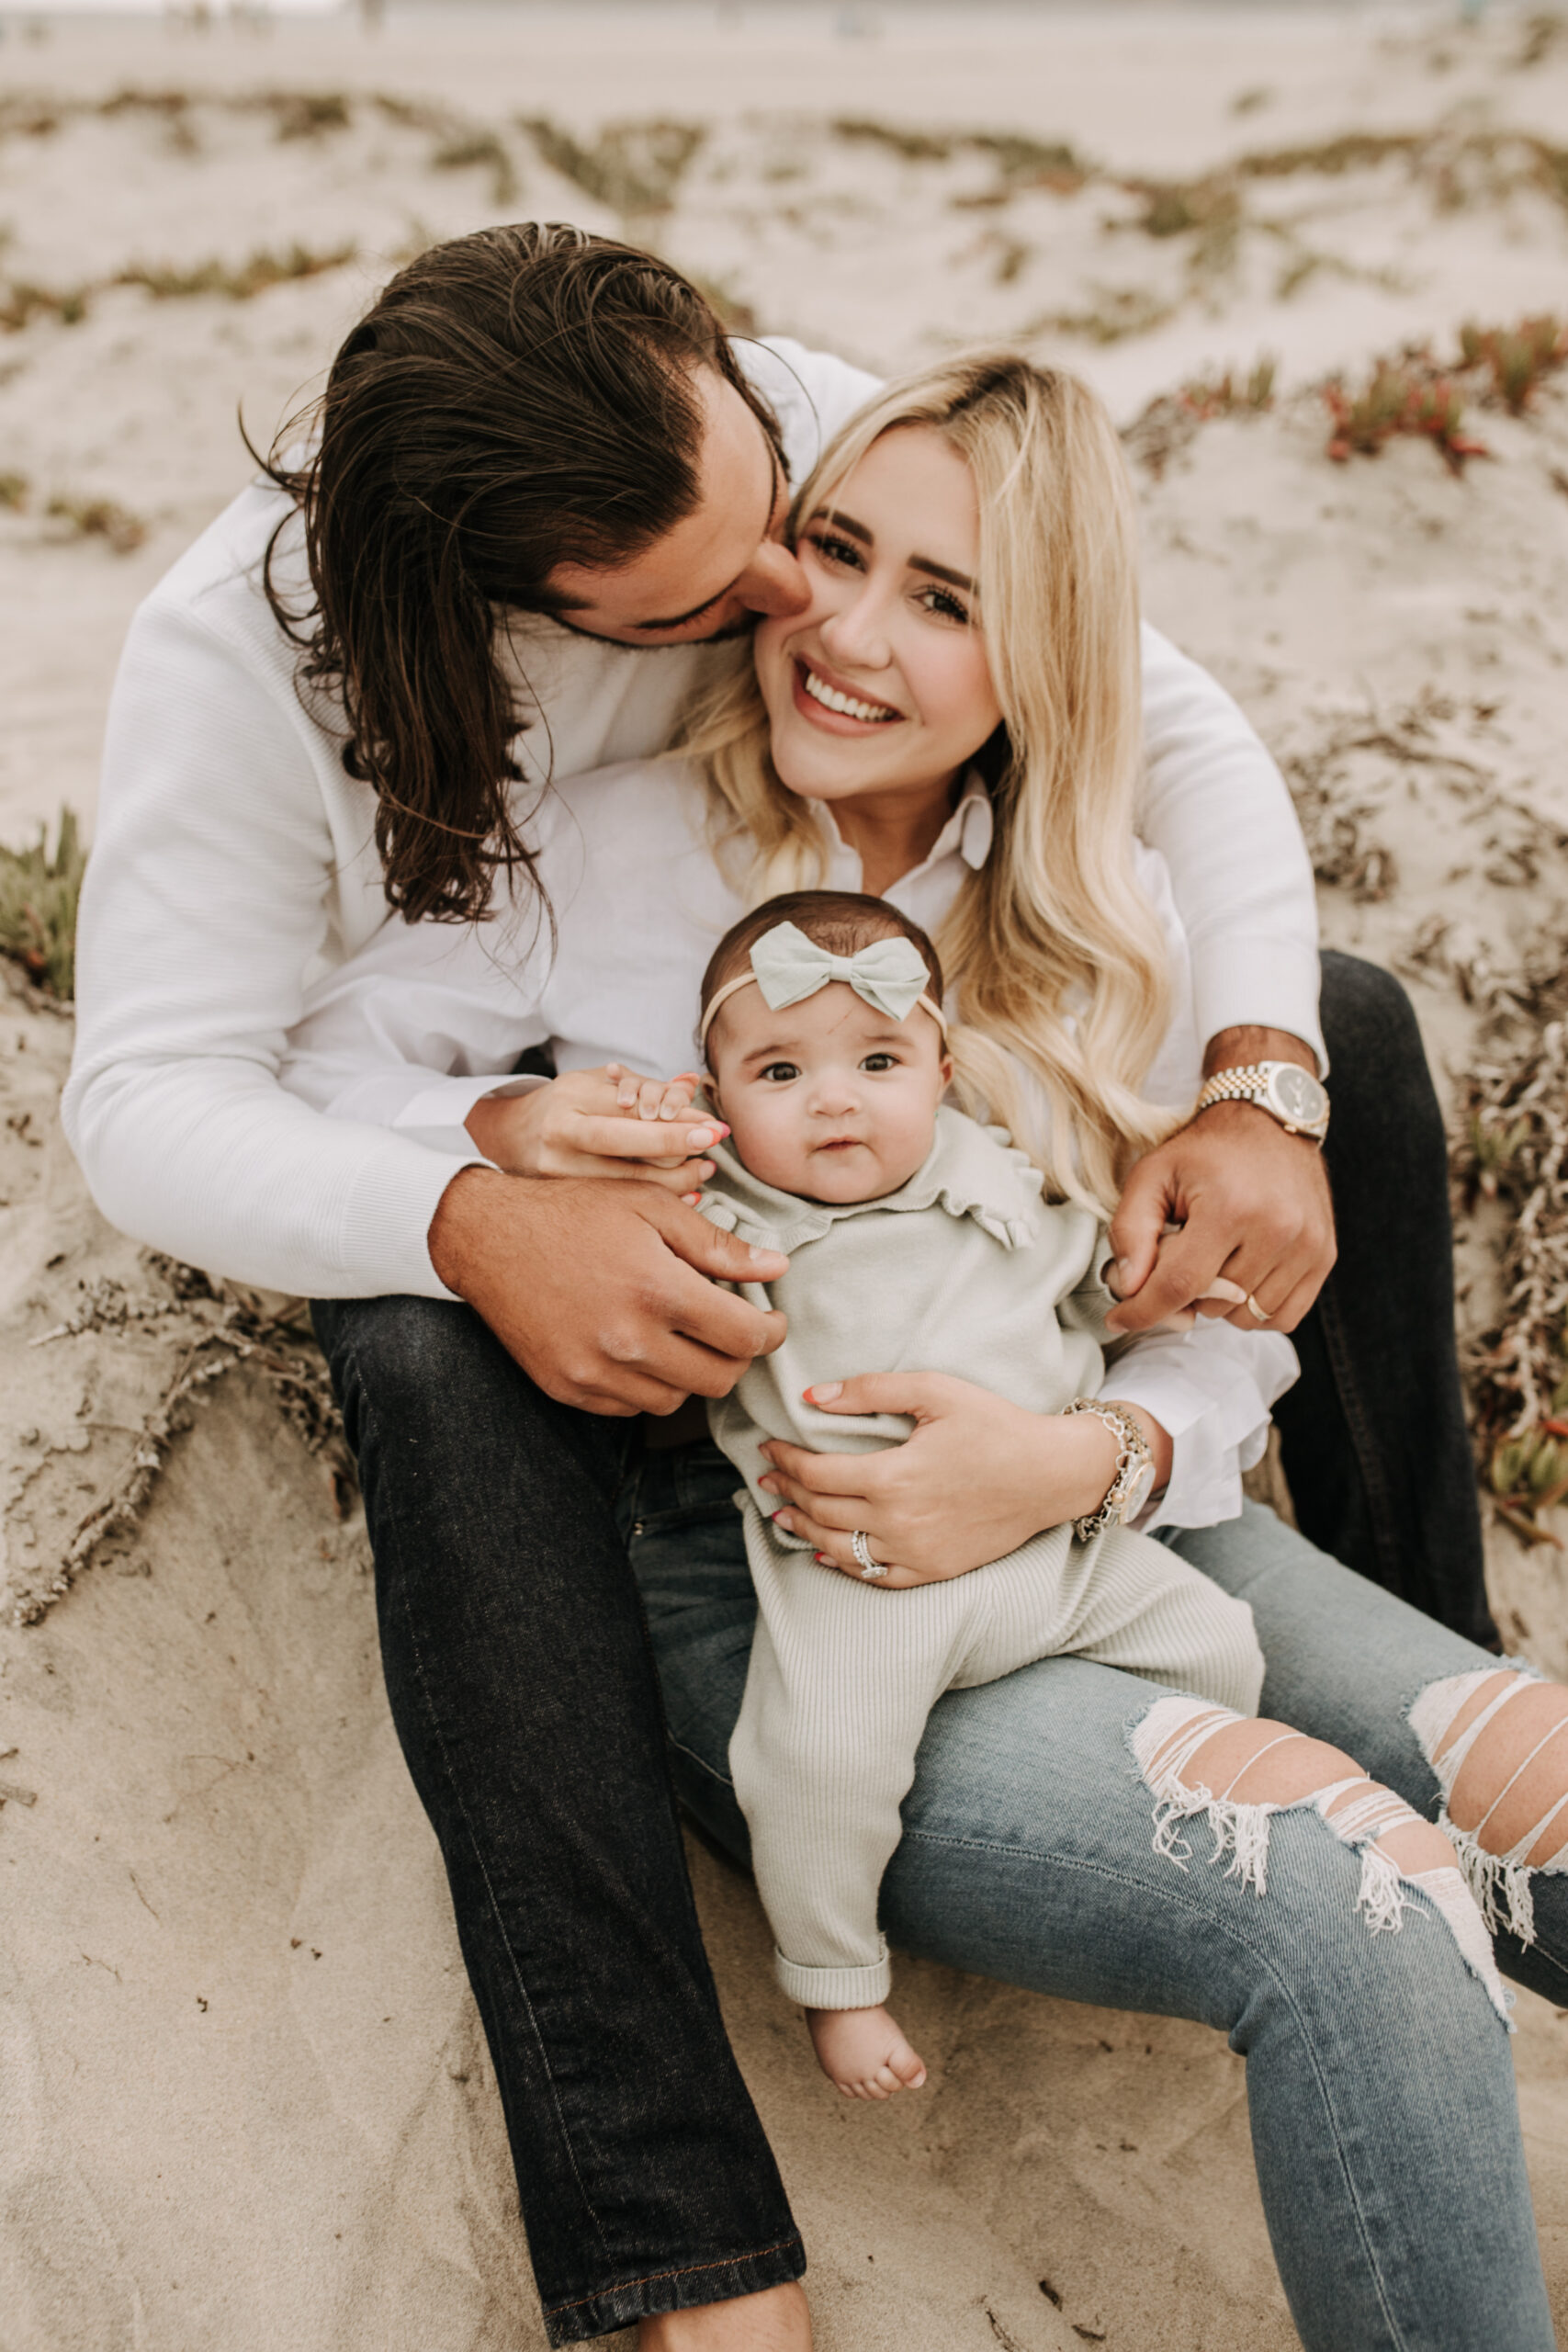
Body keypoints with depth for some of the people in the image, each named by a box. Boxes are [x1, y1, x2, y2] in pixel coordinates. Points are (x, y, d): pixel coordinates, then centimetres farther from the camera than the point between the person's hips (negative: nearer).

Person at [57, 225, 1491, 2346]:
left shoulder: (830, 440, -21)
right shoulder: (246, 654, -28)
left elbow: (1181, 736, -16)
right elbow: (148, 1097, -28)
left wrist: (1257, 1092, -34)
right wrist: (478, 1227, -48)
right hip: (487, 1145, -3)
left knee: (1351, 1025, -13)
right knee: (446, 1373, -40)